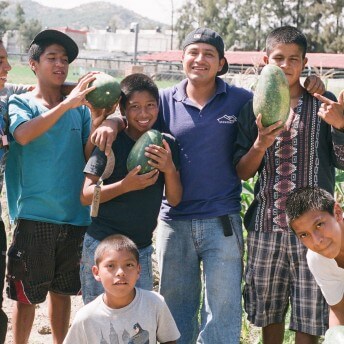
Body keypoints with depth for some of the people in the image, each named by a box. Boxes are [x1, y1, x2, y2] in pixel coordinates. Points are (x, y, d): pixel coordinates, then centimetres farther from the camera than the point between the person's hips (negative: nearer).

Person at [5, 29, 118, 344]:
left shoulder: (81, 108, 8)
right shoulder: (21, 103, -1)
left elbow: (88, 158, -1)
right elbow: (23, 134, -23)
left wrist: (96, 123, -19)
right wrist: (67, 104, -30)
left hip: (75, 216, 4)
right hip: (34, 216, -3)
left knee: (62, 292, 16)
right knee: (26, 297, 3)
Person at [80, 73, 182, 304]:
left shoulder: (167, 145, 3)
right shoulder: (112, 142, -10)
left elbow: (174, 200, 2)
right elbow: (86, 196, -12)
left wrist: (170, 169, -17)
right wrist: (126, 185, -25)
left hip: (142, 248, 4)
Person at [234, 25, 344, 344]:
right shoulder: (255, 108, 5)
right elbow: (242, 173, 4)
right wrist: (260, 144, -16)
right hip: (266, 225, 2)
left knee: (309, 316, 1)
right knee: (269, 310, 11)